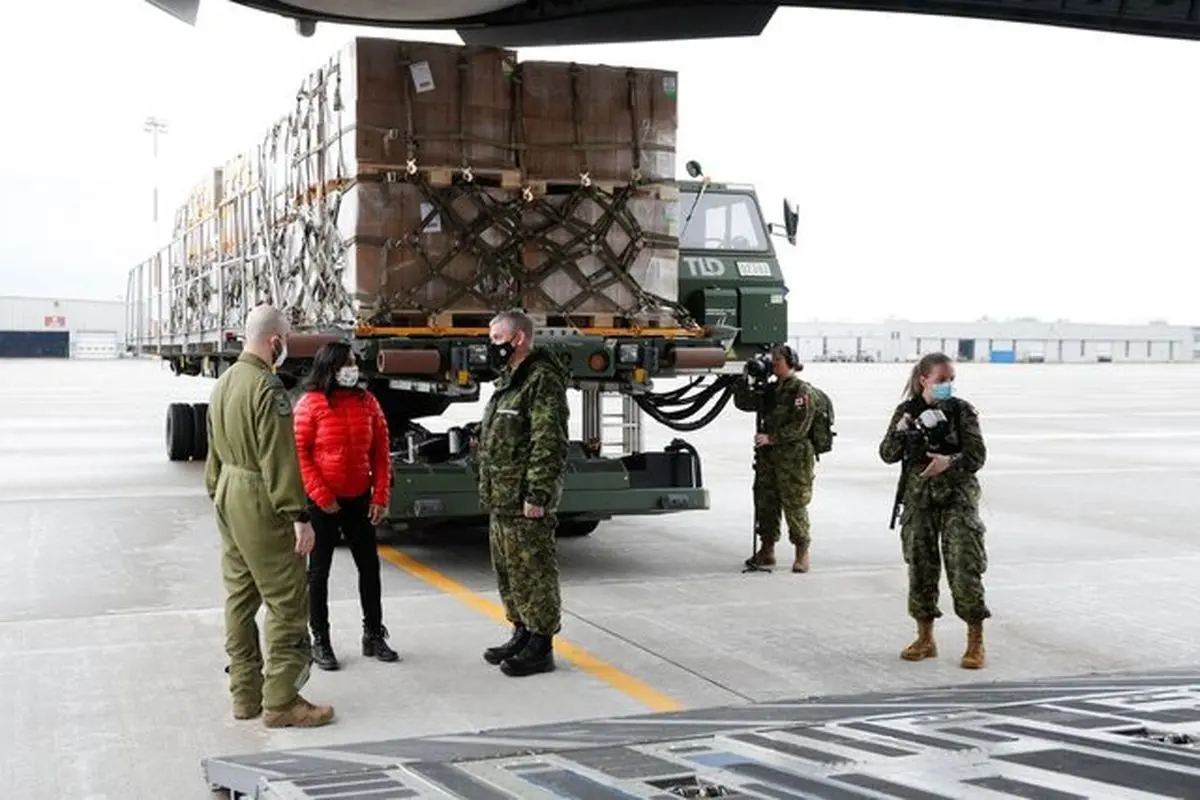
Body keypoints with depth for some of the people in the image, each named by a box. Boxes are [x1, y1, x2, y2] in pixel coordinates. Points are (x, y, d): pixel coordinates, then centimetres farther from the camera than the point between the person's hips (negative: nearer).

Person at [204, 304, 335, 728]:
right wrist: (299, 516, -20)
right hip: (259, 502, -10)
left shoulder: (224, 382, 12)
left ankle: (245, 694, 21)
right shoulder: (267, 387, -18)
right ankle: (281, 702, -1)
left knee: (239, 598, 14)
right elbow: (279, 458, -21)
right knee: (287, 601, -4)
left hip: (228, 498, 10)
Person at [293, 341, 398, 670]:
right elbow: (299, 452, -12)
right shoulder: (311, 403, -10)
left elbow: (381, 451, 5)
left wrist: (380, 496, -1)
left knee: (369, 565, 9)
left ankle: (374, 635, 22)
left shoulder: (367, 402, 3)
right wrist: (321, 496, -15)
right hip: (322, 503, -4)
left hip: (359, 499, 5)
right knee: (319, 569, 6)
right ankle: (320, 640, 15)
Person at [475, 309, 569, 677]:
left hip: (525, 501, -10)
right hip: (501, 499, 10)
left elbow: (549, 443, -20)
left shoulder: (543, 380, -13)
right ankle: (522, 634, 27)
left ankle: (540, 647, 3)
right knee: (507, 571, 16)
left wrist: (537, 495, -23)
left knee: (533, 572, -4)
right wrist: (489, 491, 21)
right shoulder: (508, 380, 19)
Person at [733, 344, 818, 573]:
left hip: (794, 458, -7)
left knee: (794, 506, -2)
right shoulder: (770, 390, 14)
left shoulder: (801, 391, -8)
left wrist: (771, 438, -20)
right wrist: (745, 380, 2)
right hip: (768, 456, 7)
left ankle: (802, 553, 9)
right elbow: (743, 403, 15)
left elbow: (800, 427, -16)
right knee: (765, 503, 10)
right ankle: (766, 550, 20)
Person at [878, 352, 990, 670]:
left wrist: (951, 462, -24)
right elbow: (888, 455, 1)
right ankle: (925, 638, 21)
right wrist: (900, 432, -18)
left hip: (958, 495, -2)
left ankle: (975, 642, 2)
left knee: (964, 566, -9)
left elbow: (977, 455, -5)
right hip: (918, 497, 2)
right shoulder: (907, 411, 4)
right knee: (920, 566, 7)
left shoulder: (962, 410, -1)